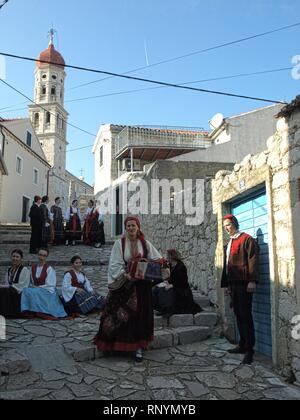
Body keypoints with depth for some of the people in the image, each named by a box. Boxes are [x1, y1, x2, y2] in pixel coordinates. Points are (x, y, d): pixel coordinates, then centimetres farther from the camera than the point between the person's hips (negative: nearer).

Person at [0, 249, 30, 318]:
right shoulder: (9, 270, 17)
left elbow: (22, 286, -12)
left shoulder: (25, 270, -5)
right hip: (10, 291, 6)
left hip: (20, 293, -6)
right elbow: (7, 284, 15)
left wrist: (8, 287, -15)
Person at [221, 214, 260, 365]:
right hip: (233, 284, 8)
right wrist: (226, 284, 19)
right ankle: (243, 345, 20)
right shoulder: (228, 244, 20)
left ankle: (249, 350, 0)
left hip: (244, 284, -8)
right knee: (239, 315, 11)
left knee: (245, 316, -5)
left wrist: (252, 281, -19)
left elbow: (253, 260, -13)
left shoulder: (247, 239, -4)